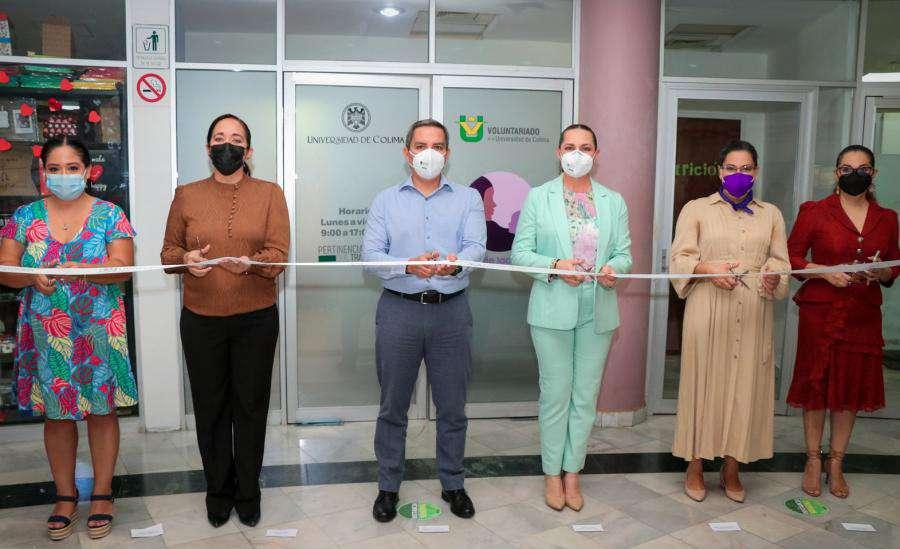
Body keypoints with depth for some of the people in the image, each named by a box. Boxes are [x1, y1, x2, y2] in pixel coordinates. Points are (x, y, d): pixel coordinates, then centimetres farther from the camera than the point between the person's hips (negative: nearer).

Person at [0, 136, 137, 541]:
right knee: (56, 413, 11)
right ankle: (65, 496, 27)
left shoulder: (110, 215, -1)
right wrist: (32, 276, -18)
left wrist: (84, 270, -27)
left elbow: (122, 266, -10)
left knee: (101, 410, 6)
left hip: (99, 333, -2)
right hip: (45, 335, 2)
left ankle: (102, 494, 22)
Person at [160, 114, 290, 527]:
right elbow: (168, 251, 9)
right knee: (211, 407, 9)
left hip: (256, 318, -1)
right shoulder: (187, 195, 7)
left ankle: (248, 492, 24)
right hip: (201, 319, 1)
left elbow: (279, 254, -6)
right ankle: (218, 490, 28)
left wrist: (250, 263, -26)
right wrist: (186, 258, -13)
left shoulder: (270, 194, 2)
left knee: (251, 405, 7)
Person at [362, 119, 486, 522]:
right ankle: (388, 487, 25)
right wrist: (408, 266, -22)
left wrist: (456, 262, -32)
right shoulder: (386, 201, 8)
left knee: (452, 405, 10)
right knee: (393, 405, 8)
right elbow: (370, 254, -3)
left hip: (452, 311, 1)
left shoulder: (468, 198, 8)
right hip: (399, 309, 0)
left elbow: (476, 245, -9)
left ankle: (453, 484, 28)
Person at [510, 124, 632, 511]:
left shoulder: (614, 201, 9)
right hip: (553, 310, -2)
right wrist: (555, 266, -18)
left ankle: (572, 472, 24)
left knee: (586, 395, 9)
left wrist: (613, 268, -14)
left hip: (598, 312, 3)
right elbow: (520, 252, -1)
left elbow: (624, 253, 8)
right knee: (556, 393, 5)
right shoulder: (538, 197, 2)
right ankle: (552, 473, 21)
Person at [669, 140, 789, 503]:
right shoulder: (696, 209, 6)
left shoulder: (771, 214, 15)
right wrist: (709, 268, -19)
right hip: (708, 311, -2)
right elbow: (680, 257, -1)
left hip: (754, 313, 3)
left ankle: (731, 469, 19)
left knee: (746, 385, 4)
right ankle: (695, 466, 15)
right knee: (704, 382, 0)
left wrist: (773, 276, -13)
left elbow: (780, 260, 9)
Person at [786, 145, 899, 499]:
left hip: (864, 315, 3)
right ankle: (813, 461, 19)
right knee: (816, 384, 3)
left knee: (852, 388, 8)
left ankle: (836, 463, 23)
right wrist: (824, 271, -16)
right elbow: (791, 257, -1)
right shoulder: (815, 213, -2)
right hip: (820, 311, -3)